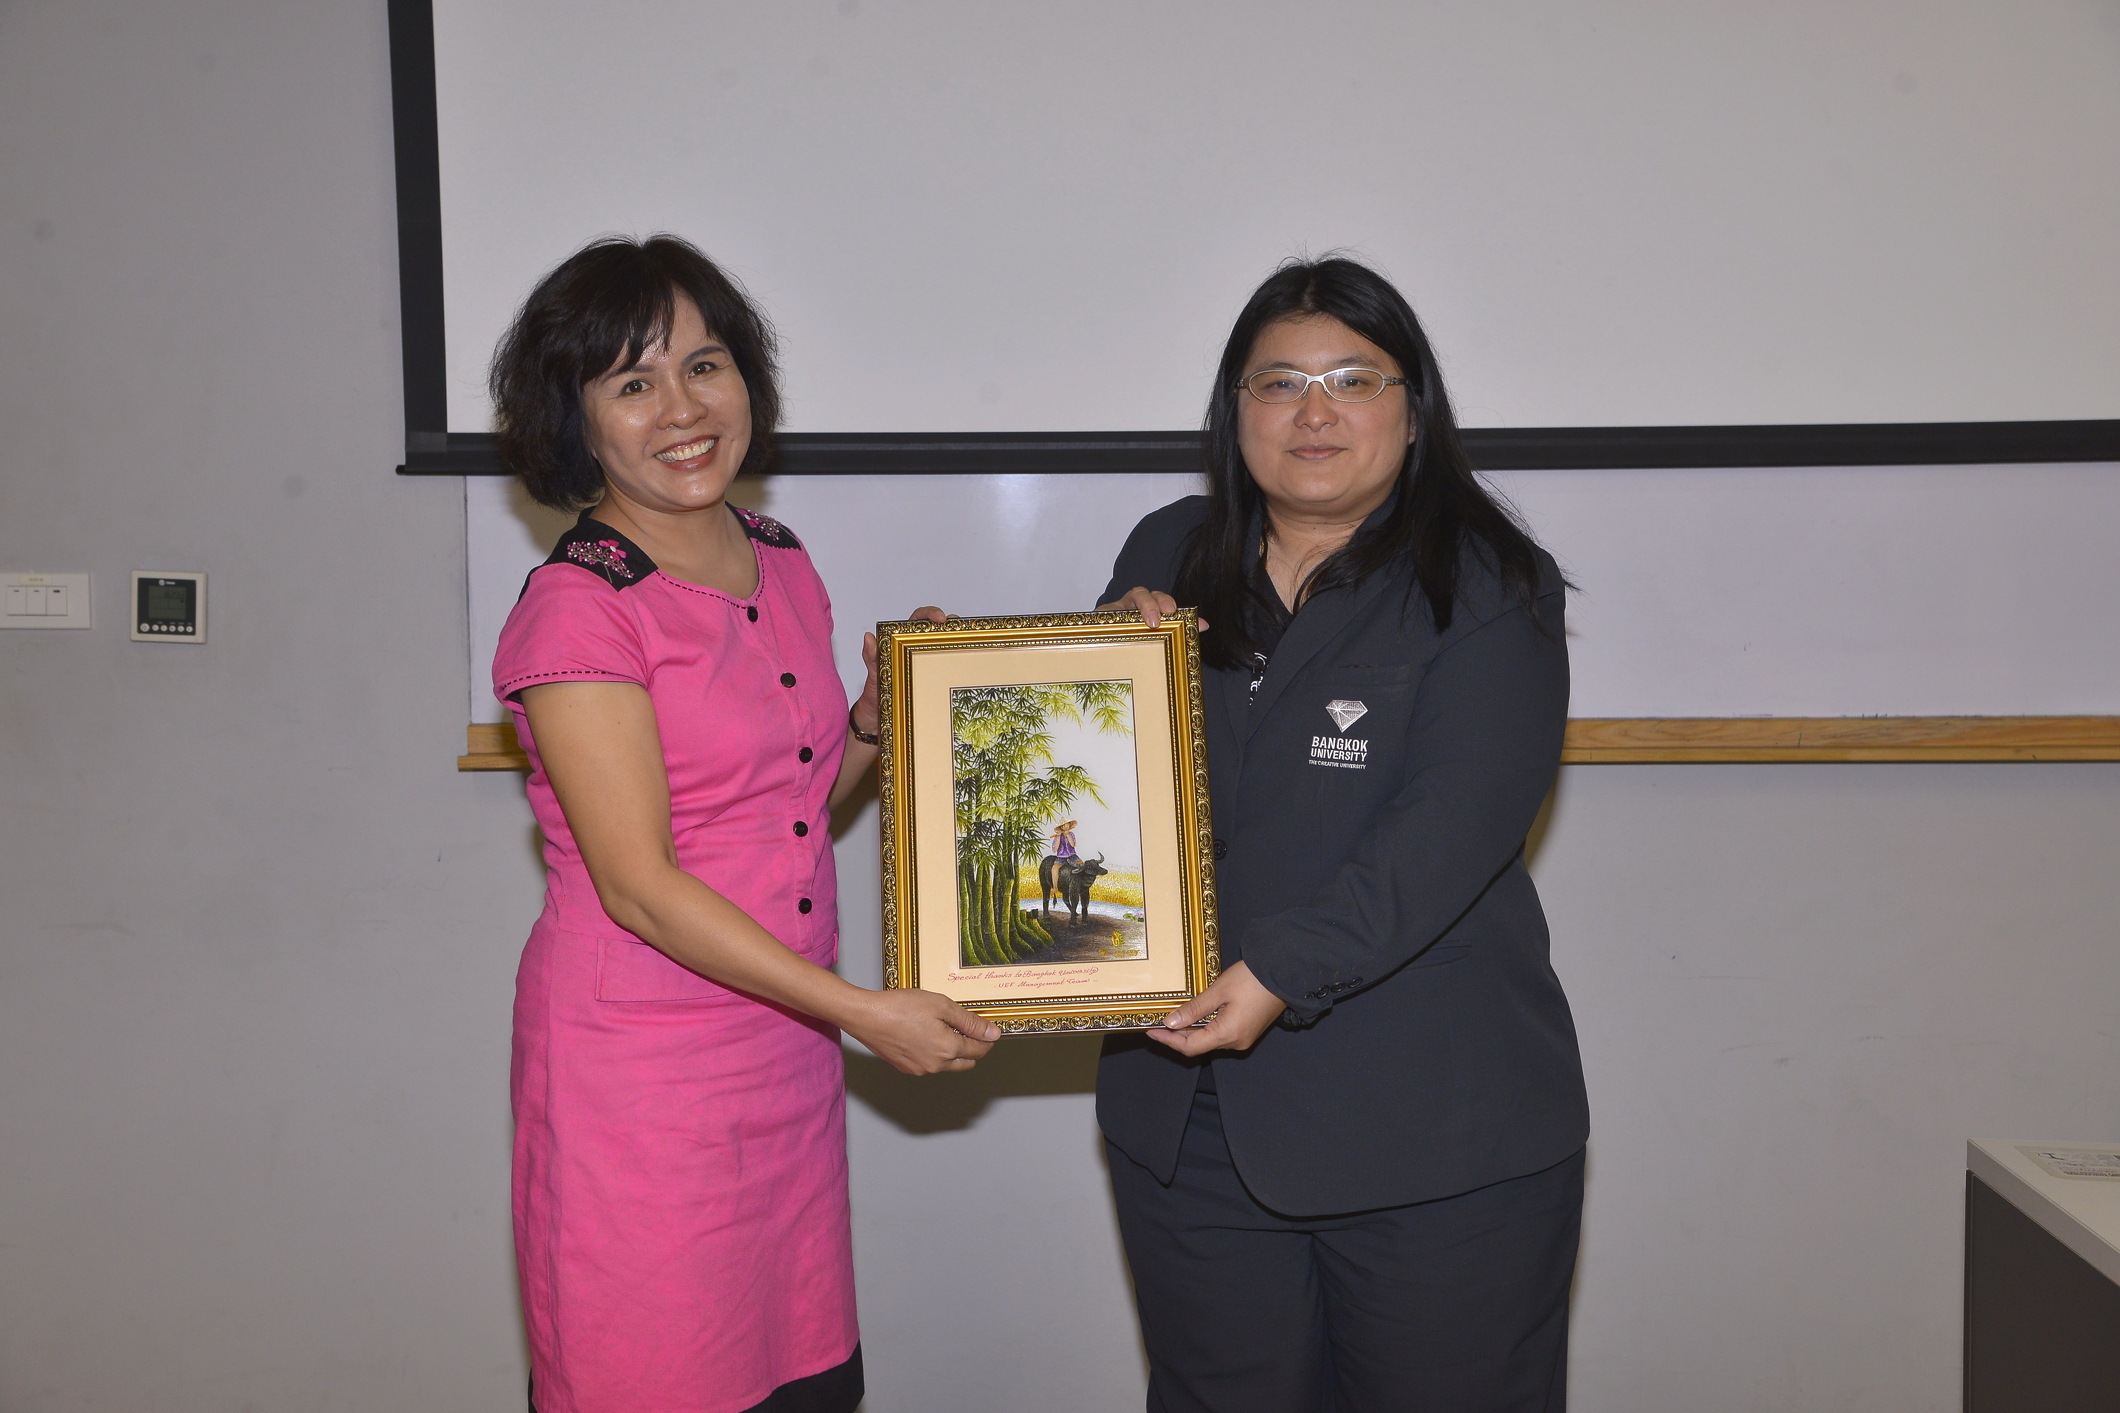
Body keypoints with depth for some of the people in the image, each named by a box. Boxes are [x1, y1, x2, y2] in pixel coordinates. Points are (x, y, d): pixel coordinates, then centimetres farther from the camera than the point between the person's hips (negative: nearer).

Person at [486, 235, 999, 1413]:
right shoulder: (578, 606, -14)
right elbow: (637, 883, -17)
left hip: (789, 1044, 7)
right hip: (642, 1063, -6)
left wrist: (881, 717, -1)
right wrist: (862, 1008, -18)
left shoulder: (783, 565, 8)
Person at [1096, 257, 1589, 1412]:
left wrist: (1285, 970, -28)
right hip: (1188, 1118, 4)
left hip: (1435, 1132, -4)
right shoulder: (1166, 558, 9)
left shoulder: (1489, 590, -7)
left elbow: (1455, 826, -19)